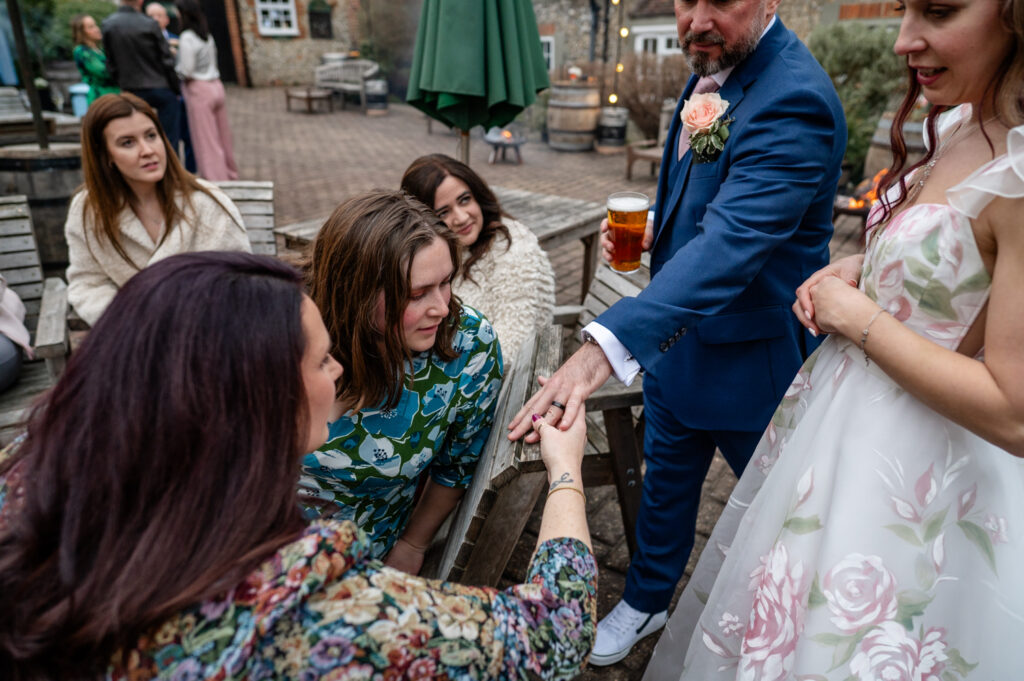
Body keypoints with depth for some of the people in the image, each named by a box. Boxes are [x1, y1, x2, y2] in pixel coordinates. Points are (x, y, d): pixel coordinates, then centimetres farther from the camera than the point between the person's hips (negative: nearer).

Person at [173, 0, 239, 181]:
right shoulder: (207, 36, 11)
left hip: (199, 90, -7)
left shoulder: (187, 38, -12)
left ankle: (216, 181, 0)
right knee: (223, 136, 13)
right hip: (216, 86, 7)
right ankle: (230, 175, 22)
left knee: (206, 141, -2)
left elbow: (186, 71, -16)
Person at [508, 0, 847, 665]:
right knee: (666, 475, 21)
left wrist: (608, 344, -51)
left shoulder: (794, 99, -27)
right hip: (677, 326, 7)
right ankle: (648, 599, 45)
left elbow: (730, 242, -40)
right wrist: (655, 227, -5)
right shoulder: (712, 67, 2)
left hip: (751, 351, -7)